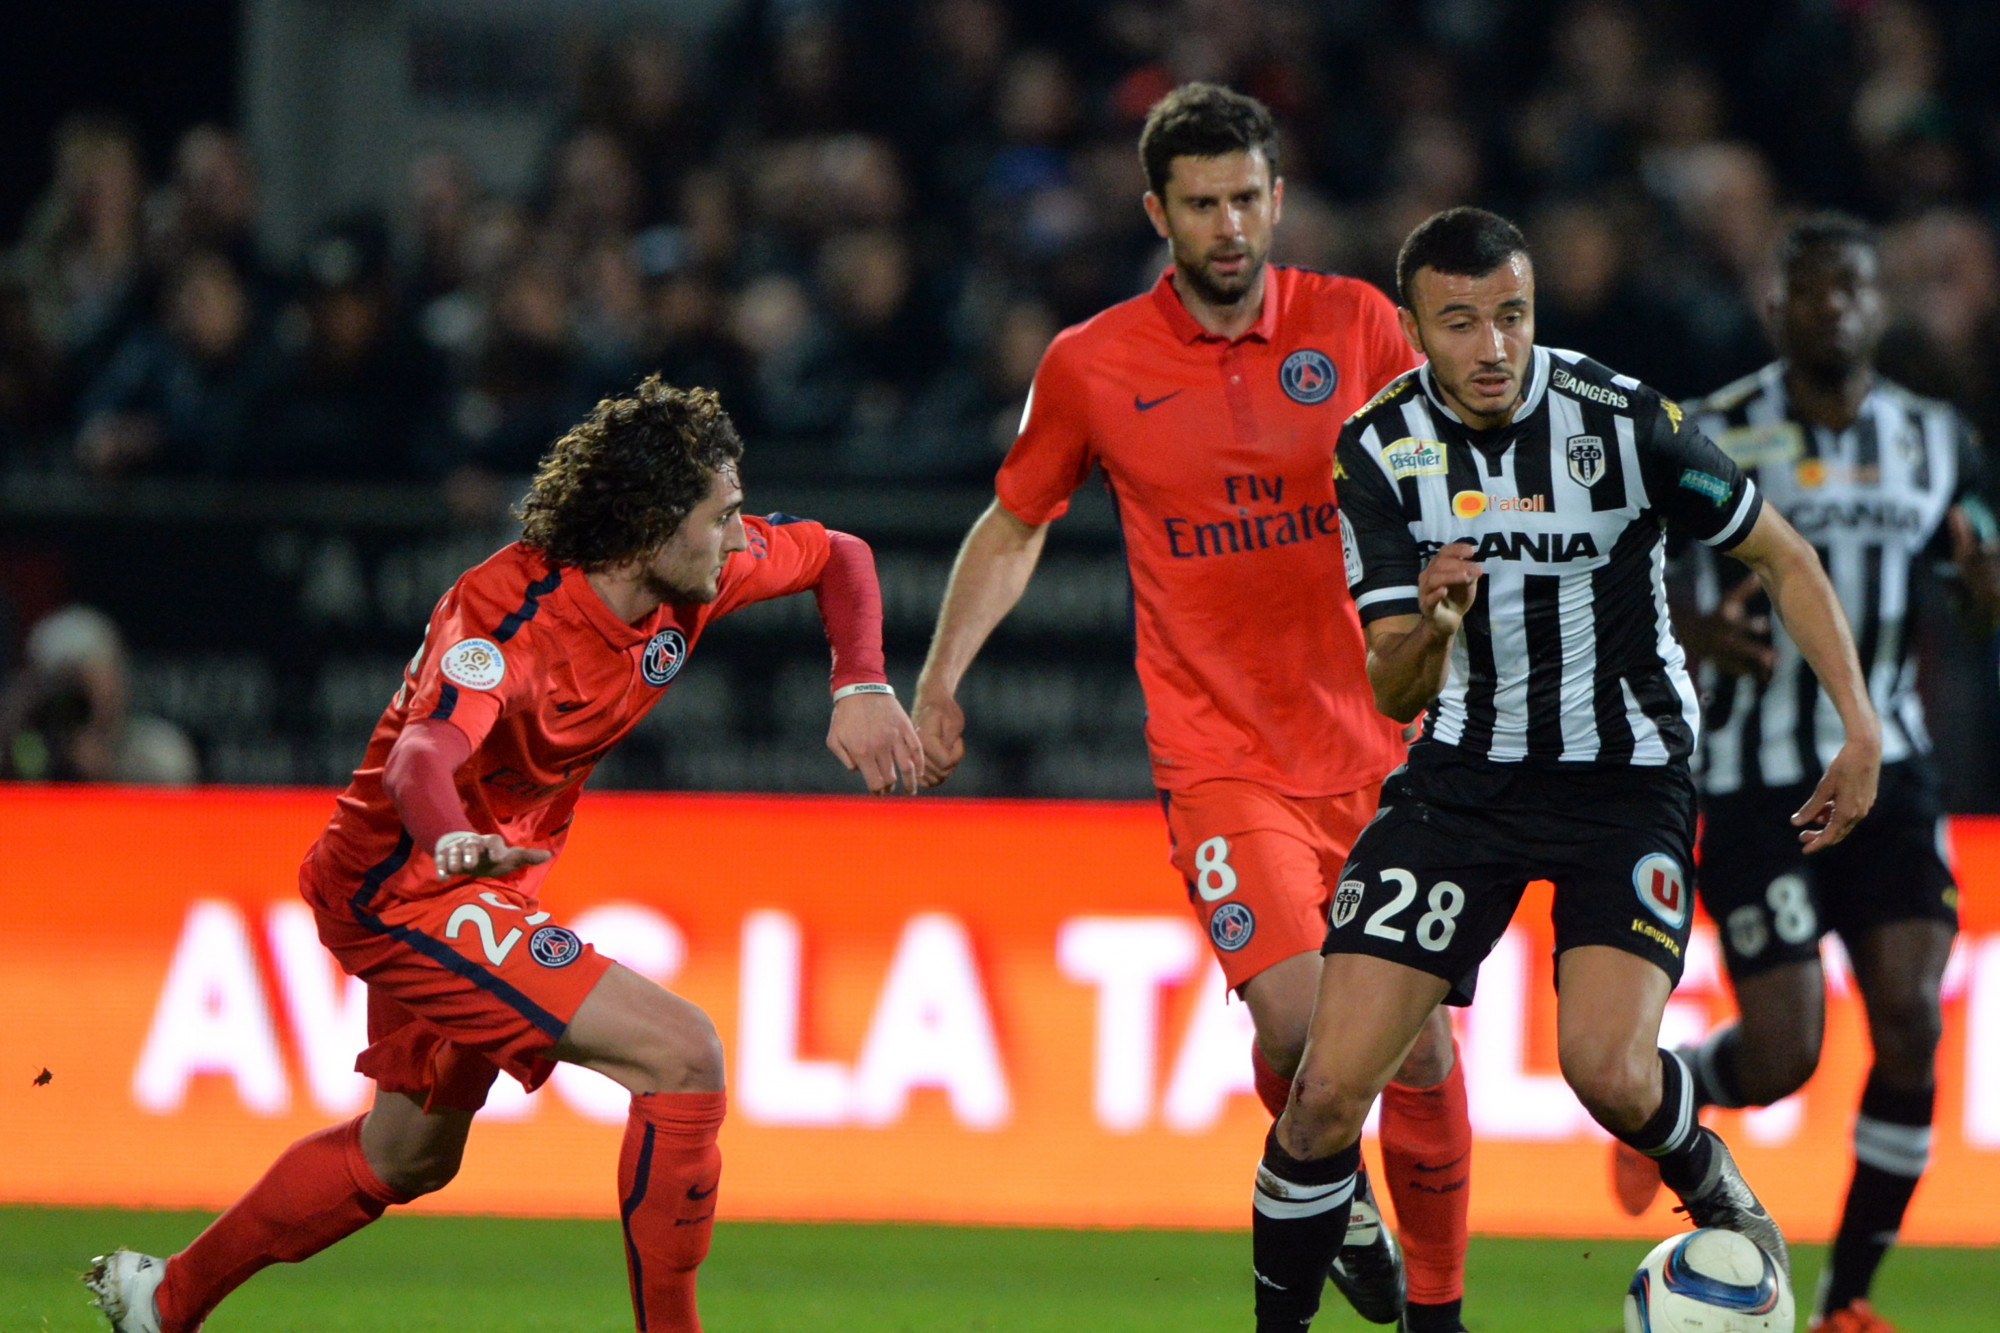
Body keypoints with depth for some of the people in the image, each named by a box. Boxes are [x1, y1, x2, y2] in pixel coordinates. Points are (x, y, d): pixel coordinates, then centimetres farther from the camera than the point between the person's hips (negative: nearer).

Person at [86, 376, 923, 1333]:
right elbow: (421, 759, -48)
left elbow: (839, 558, 9)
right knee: (683, 1055, -22)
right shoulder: (506, 614, -31)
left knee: (410, 1156, 27)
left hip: (483, 888, 9)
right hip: (407, 888, -9)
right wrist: (454, 838, -70)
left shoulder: (693, 574, -9)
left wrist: (861, 688, -8)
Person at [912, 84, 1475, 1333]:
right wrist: (941, 676, 6)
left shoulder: (1357, 324, 1)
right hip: (1221, 751, -2)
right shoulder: (1093, 366, -1)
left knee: (1422, 1045, 1)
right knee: (1300, 1017, -21)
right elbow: (1015, 525, 13)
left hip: (1378, 744, 2)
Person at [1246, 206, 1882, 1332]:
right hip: (1465, 769, 2)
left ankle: (1711, 1185, 11)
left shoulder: (1623, 420, -16)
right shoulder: (1381, 447, -7)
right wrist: (1431, 628, -31)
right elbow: (1393, 692, -8)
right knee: (1329, 1090, -10)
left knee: (1609, 1069, -23)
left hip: (1626, 774, -2)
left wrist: (1862, 728, -6)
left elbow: (1783, 557, -1)